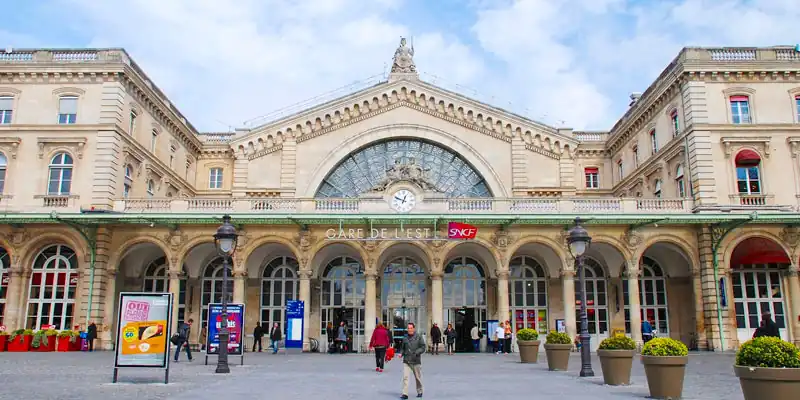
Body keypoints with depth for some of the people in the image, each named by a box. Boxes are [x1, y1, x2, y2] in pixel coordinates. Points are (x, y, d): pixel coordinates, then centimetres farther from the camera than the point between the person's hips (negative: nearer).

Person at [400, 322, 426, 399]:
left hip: (416, 361, -2)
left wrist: (416, 353, -20)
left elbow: (423, 347, -5)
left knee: (418, 377, 12)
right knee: (405, 377, -10)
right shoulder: (405, 338, 8)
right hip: (406, 361, 2)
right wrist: (401, 353, 2)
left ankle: (419, 392, 31)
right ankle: (405, 394, -10)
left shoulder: (419, 337, -3)